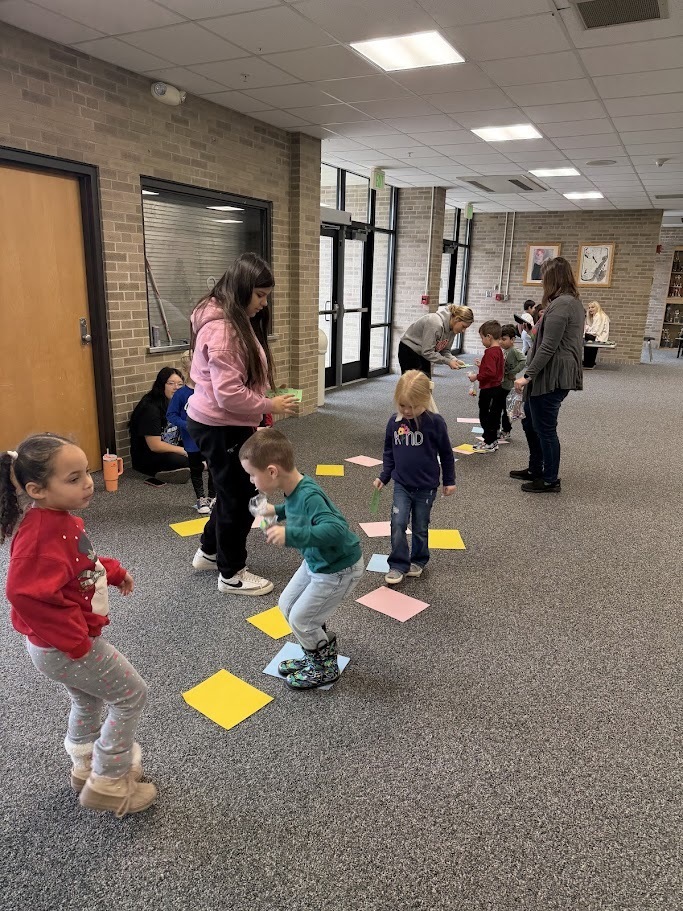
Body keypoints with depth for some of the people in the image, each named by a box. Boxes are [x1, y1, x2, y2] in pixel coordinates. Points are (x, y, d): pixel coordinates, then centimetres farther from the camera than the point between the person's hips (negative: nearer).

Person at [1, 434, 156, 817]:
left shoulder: (58, 519, -1)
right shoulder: (44, 534, -31)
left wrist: (113, 571, 6)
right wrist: (74, 639, -30)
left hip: (70, 642, 10)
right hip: (64, 648, -10)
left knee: (88, 700, 29)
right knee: (133, 695, 5)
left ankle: (87, 768, 51)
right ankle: (108, 785, 20)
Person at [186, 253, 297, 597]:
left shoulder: (238, 320, 10)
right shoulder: (221, 329, -24)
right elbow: (229, 395, -27)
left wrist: (261, 408, 8)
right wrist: (270, 406, -16)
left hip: (225, 424, 10)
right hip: (220, 427, -10)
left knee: (235, 491, 24)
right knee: (238, 498, 5)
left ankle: (209, 552, 42)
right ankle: (231, 575, 23)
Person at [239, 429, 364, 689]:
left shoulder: (309, 496, -33)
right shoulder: (293, 490, -7)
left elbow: (335, 529, -46)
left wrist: (290, 535, -50)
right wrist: (277, 511, 9)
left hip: (339, 570, -9)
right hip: (315, 561, 9)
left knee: (300, 619, 2)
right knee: (287, 605, 16)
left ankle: (326, 669, 27)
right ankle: (315, 657, 35)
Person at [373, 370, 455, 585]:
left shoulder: (435, 422, -14)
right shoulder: (394, 422, -6)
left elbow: (446, 453, -3)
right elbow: (388, 451, 9)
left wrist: (449, 481, 3)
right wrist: (383, 477, 6)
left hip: (426, 487, -2)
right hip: (401, 484, 2)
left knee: (420, 528, 12)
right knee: (398, 524, -7)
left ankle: (418, 560, 33)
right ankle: (398, 565, 5)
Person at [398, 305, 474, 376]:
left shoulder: (452, 328, -6)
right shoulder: (435, 323, -32)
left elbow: (445, 350, 1)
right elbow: (427, 352, -31)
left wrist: (454, 360, -19)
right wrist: (448, 361, -29)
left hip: (423, 353, 9)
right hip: (409, 351, -9)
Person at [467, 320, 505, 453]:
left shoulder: (490, 352, -20)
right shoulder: (499, 350, 12)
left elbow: (490, 372, -27)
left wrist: (476, 377, -18)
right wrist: (481, 365, 15)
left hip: (489, 390, -10)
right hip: (497, 387, 10)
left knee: (486, 416, -2)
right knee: (494, 415, 17)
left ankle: (489, 443, 5)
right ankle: (492, 440, 26)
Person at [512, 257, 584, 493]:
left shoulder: (560, 304, -18)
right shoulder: (574, 302, 15)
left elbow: (548, 347, -23)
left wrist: (527, 375, -21)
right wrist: (542, 324, 23)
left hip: (551, 377, -11)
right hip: (558, 375, 11)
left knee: (545, 428, 0)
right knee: (530, 421, 21)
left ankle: (550, 480, 12)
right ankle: (535, 469, 33)